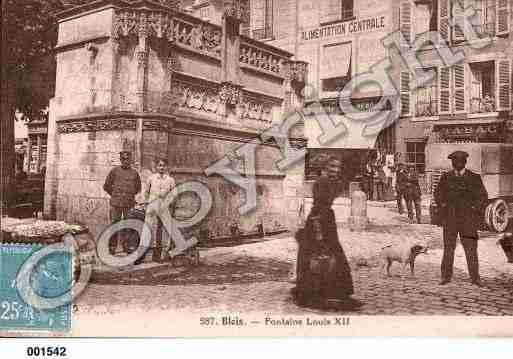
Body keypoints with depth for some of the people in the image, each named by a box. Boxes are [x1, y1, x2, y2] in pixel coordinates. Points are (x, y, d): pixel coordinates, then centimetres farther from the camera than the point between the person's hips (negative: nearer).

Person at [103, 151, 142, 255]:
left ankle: (126, 246, 20)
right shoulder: (114, 170, 3)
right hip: (116, 203, -2)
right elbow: (106, 186, 9)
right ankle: (112, 247, 8)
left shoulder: (134, 173, 9)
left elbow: (138, 189, 21)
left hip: (129, 204, 2)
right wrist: (115, 195, 10)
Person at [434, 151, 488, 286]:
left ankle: (475, 277, 9)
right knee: (448, 248, 4)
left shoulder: (474, 178, 3)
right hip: (449, 219, 1)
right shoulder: (445, 177, 7)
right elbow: (438, 194, 17)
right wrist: (443, 210, 8)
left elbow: (483, 196, 8)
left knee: (471, 249, 0)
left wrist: (476, 214, 1)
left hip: (468, 219, -1)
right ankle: (446, 276, 11)